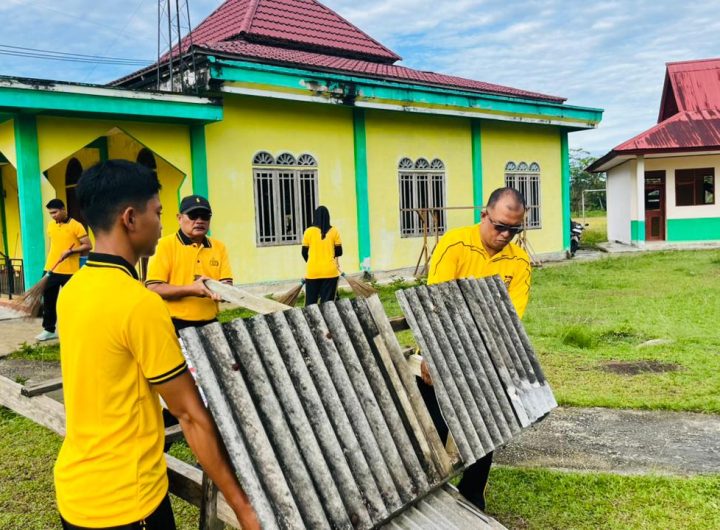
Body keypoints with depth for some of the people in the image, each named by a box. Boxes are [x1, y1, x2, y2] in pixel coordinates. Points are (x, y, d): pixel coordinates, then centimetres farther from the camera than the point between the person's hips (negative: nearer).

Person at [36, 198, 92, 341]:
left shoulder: (76, 226, -8)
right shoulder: (50, 226, 12)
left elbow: (88, 245, -11)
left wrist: (70, 251, -22)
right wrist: (49, 265, 18)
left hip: (69, 271, -6)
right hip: (51, 269, 6)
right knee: (48, 300, 10)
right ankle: (49, 330, 21)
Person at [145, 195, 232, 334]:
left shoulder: (219, 247, 8)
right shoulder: (165, 245, -5)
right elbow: (154, 288, -10)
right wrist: (191, 289, -20)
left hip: (209, 324, 4)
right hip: (174, 325, -4)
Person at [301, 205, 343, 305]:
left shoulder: (309, 231, -2)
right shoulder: (334, 231, -1)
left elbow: (304, 252, 4)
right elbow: (339, 252, 3)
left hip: (313, 272, 0)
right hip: (330, 271, 0)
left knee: (311, 302, 7)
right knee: (327, 301, 3)